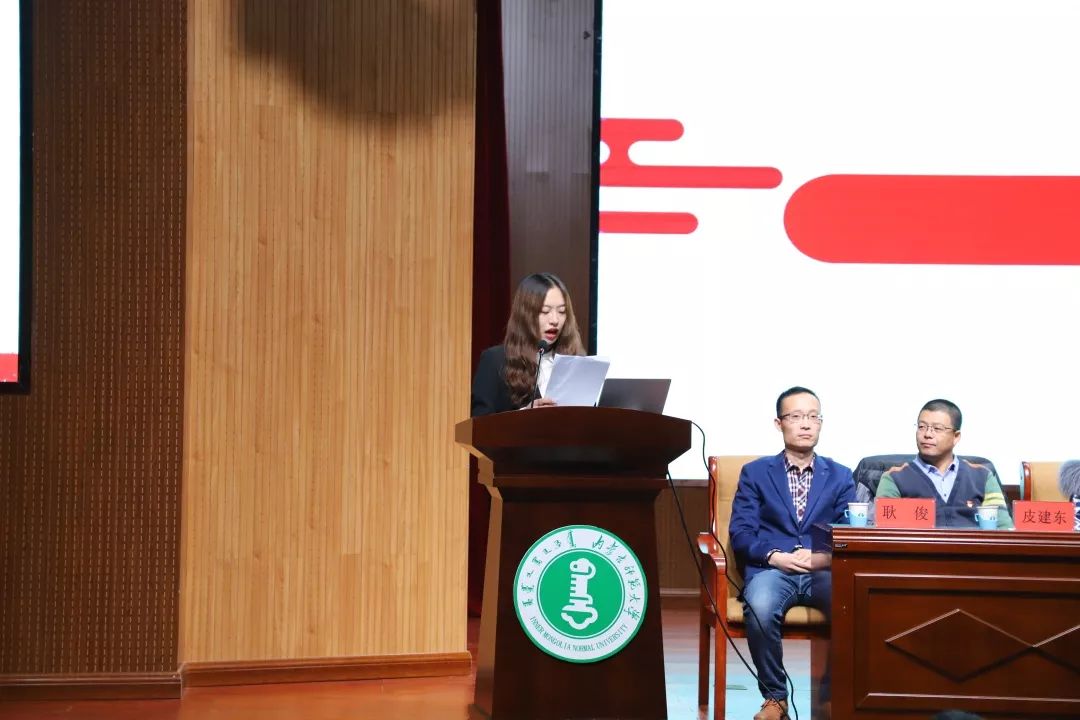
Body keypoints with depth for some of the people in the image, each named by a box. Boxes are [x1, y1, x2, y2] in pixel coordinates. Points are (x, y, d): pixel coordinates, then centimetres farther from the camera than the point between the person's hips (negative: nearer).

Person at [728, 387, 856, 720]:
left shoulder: (841, 477, 18)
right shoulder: (755, 473, 14)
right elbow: (741, 533, 4)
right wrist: (775, 556, -15)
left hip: (824, 571, 1)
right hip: (771, 569, -1)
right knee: (760, 608, -38)